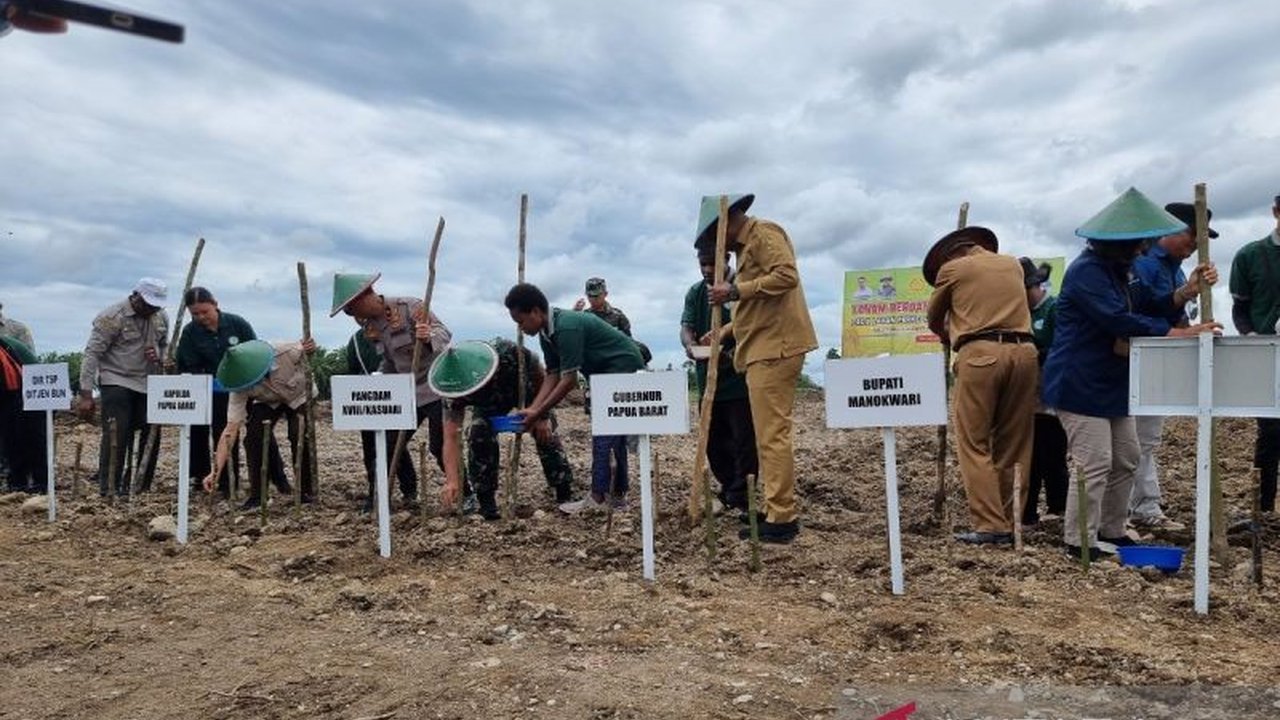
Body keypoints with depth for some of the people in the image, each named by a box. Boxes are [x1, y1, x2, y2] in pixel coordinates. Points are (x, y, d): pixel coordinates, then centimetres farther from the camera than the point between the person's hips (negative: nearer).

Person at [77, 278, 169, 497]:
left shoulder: (161, 319, 7)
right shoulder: (111, 317, -11)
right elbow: (92, 354, -14)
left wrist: (159, 357, -4)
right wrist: (86, 395, -18)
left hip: (147, 384, 6)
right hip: (116, 382, -5)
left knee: (150, 436, 3)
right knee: (116, 436, -10)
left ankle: (138, 487, 14)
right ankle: (109, 488, -1)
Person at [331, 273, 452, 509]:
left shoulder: (409, 307, -16)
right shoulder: (370, 325, 6)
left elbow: (443, 332, -20)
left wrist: (429, 337, -41)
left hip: (435, 387, -8)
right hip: (406, 392, 8)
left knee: (440, 446, -9)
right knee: (390, 444, 7)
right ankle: (409, 494, 23)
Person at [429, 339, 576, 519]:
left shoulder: (508, 353, -45)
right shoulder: (456, 391, -35)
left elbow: (541, 377, -26)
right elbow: (451, 438, -32)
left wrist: (544, 417, -20)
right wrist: (452, 481, -41)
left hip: (525, 388, -1)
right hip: (489, 402, 2)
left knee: (546, 435, -10)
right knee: (478, 435, -19)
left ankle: (565, 496, 7)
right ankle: (486, 503, -6)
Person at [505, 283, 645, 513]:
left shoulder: (567, 327, -28)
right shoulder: (547, 333, 1)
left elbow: (569, 380, -28)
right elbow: (552, 375, 1)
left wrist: (539, 413, -23)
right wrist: (533, 409, -9)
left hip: (624, 365, -10)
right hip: (606, 371, 10)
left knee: (604, 432, -13)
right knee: (615, 432, 11)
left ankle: (597, 498, -12)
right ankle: (618, 493, 17)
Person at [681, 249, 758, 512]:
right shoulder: (695, 292, 12)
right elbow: (686, 326, 4)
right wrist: (690, 344, -19)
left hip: (739, 377, -6)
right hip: (708, 378, 6)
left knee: (743, 439, -5)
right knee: (714, 441, 12)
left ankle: (741, 498, 4)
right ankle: (728, 490, 27)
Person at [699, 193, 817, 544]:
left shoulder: (763, 233, -5)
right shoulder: (746, 245, 23)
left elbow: (786, 276, -20)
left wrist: (736, 290, -19)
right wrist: (726, 330, 19)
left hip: (775, 348, -10)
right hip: (764, 349, 10)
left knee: (772, 435, -9)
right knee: (770, 435, 11)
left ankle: (781, 518, -5)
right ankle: (779, 512, 17)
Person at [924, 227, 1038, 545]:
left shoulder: (951, 268, 10)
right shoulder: (1012, 264, 22)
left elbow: (934, 318, 22)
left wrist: (948, 335, 43)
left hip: (980, 353, -5)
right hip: (1023, 350, 5)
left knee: (975, 443, -1)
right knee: (1015, 445, 9)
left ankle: (990, 525, -7)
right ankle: (1013, 523, 11)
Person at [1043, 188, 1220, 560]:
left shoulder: (1117, 270, 16)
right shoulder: (1087, 271, -18)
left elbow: (1147, 306, 10)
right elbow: (1119, 321, -27)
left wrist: (1187, 291, -7)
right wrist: (1176, 333, -26)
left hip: (1111, 385, 11)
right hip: (1080, 385, -11)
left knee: (1126, 460, 16)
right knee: (1094, 464, -10)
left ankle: (1111, 531, 27)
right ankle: (1079, 541, 0)